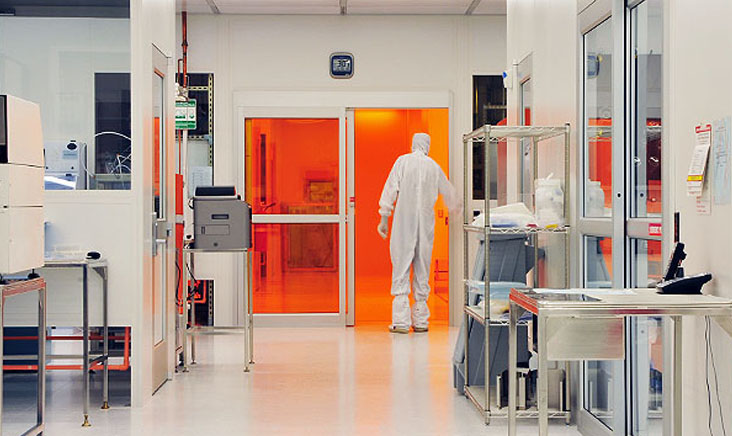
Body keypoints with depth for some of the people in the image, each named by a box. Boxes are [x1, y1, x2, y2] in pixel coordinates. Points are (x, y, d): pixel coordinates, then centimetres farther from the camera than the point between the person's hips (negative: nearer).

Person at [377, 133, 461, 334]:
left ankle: (401, 321, -9)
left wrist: (384, 218, 1)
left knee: (401, 270, -3)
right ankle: (420, 320, 10)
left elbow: (390, 189, -4)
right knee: (422, 272, 8)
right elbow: (448, 193, 20)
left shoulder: (403, 161, 0)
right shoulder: (434, 166, 9)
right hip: (426, 223, 3)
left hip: (404, 222, -3)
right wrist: (456, 208, 41)